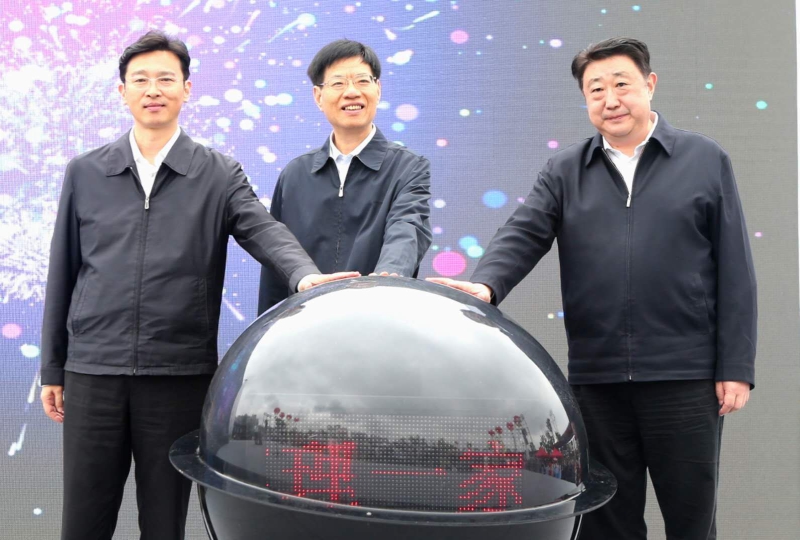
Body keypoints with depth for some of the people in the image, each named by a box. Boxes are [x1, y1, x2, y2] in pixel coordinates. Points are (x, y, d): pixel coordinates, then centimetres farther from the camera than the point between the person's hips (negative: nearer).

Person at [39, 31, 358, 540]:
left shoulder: (220, 175, 3)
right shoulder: (85, 173, 8)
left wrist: (306, 274, -35)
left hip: (180, 376, -1)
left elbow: (265, 231, -13)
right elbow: (63, 274, 11)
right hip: (92, 371, 1)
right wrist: (52, 368, 12)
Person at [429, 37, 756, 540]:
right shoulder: (565, 171, 9)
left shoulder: (706, 160, 5)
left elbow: (734, 272, 2)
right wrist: (486, 285, -27)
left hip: (685, 376, -1)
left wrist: (736, 367, -3)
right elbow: (522, 236, -5)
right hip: (596, 377, 2)